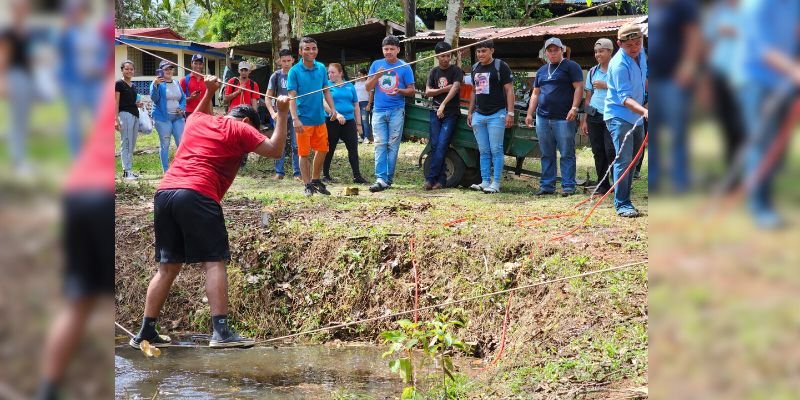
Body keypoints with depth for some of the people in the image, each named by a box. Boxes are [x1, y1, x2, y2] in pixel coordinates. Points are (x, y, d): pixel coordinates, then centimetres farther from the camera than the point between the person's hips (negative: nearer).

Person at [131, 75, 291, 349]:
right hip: (197, 196, -7)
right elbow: (275, 150, 6)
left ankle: (146, 332, 11)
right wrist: (282, 114, 11)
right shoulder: (239, 129, 7)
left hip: (164, 193, 7)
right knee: (214, 262, -7)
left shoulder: (197, 121, 26)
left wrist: (209, 92, 49)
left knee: (167, 267, 12)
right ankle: (221, 331, -17)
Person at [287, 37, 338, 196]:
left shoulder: (321, 68, 5)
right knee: (304, 153, 1)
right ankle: (308, 185, 11)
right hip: (304, 120, -5)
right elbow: (292, 96, -12)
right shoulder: (295, 71, -9)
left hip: (320, 118, 5)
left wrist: (332, 108, -1)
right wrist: (295, 119, -20)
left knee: (322, 150, 12)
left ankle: (315, 180, 30)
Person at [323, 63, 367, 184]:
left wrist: (358, 124, 13)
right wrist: (337, 114, -27)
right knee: (329, 149, 4)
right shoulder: (327, 85, 0)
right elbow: (325, 103, -14)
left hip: (349, 121, 3)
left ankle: (357, 176, -1)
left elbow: (356, 106, 17)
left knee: (353, 148, -2)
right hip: (332, 123, -3)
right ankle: (325, 175, 14)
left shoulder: (349, 86, 12)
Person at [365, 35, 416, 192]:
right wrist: (377, 76, -10)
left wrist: (399, 91, -17)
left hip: (396, 111, -2)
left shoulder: (404, 67, 3)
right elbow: (368, 87, 9)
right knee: (380, 145, -6)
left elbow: (411, 90, 4)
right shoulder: (376, 65, 9)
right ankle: (380, 179, -13)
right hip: (379, 110, 2)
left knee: (393, 145, 0)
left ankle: (389, 178, 5)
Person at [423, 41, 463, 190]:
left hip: (451, 113, -4)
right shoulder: (434, 72, 11)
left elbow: (455, 88, -17)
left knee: (441, 145, -12)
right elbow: (428, 92, 6)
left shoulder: (455, 71, -2)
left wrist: (443, 104, -29)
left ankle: (430, 178, -12)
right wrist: (444, 89, -10)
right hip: (435, 112, 4)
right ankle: (441, 180, 3)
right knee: (435, 145, -1)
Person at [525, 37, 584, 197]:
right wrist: (530, 113, 14)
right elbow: (535, 94, 23)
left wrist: (574, 108, -18)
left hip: (564, 118, -6)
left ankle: (568, 186, -3)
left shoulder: (571, 67, 1)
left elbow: (579, 87, -7)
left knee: (567, 154, -5)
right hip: (543, 118, 6)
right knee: (547, 155, 9)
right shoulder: (542, 71, 20)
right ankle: (547, 185, 13)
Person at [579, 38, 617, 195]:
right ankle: (602, 185, 13)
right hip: (594, 116, 5)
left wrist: (605, 86, -13)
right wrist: (584, 120, 14)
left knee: (611, 150, -13)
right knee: (598, 151, 6)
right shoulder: (592, 72, 15)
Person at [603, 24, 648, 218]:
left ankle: (623, 198, 26)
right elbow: (625, 98, -31)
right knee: (624, 159, -16)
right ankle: (622, 204, -14)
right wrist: (644, 111, -45)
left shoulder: (641, 55, 2)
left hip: (636, 117, 9)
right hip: (619, 116, -9)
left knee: (632, 159, 15)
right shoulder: (619, 64, -24)